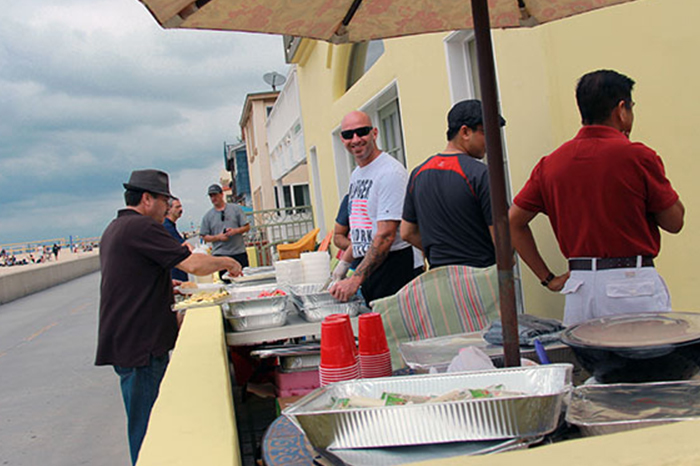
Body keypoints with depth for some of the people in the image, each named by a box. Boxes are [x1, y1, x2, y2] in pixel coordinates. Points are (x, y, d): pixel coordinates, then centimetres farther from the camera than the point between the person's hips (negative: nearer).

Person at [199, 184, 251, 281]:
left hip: (239, 253, 0)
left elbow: (247, 227, 6)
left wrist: (235, 231, -12)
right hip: (220, 255, 0)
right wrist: (218, 237, -10)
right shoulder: (207, 216, 9)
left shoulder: (236, 209, 8)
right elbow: (204, 236, 7)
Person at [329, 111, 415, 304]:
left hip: (392, 264, -8)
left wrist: (355, 280, -24)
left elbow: (386, 236, -22)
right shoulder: (355, 175, 15)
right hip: (367, 265, 9)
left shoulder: (391, 172, -15)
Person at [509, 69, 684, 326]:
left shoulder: (551, 163, 4)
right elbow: (674, 222, 1)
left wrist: (548, 278, 10)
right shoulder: (637, 156, -9)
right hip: (633, 285, -5)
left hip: (579, 288, 5)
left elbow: (513, 222, 7)